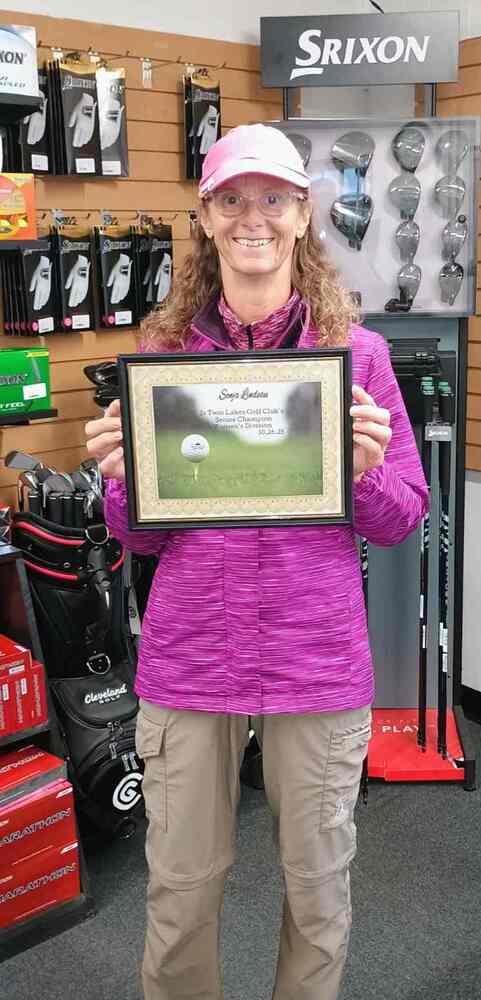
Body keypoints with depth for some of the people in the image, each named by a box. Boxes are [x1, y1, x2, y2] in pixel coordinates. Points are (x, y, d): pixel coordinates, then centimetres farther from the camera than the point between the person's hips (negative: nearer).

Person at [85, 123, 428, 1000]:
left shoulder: (357, 351, -1)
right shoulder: (163, 350, 3)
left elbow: (401, 523, 2)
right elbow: (139, 538, 7)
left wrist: (366, 471, -18)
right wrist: (122, 479, -14)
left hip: (319, 660, 0)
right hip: (188, 657, 1)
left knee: (318, 888, 16)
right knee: (180, 890, 15)